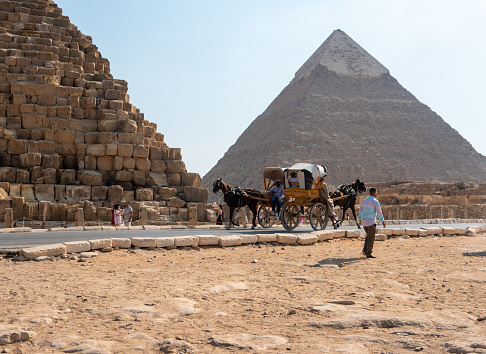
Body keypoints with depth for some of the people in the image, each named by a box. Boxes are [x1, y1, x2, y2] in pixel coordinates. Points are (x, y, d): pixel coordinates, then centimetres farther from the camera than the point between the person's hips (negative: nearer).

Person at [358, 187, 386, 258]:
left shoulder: (364, 201, 9)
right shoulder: (375, 201, -12)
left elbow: (360, 210, 21)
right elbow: (379, 212, -17)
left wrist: (360, 219, 35)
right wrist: (382, 221, -14)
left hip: (364, 221, 7)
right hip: (371, 222, -7)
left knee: (368, 236, 21)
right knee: (371, 238, 2)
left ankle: (365, 250, 10)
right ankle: (369, 253, 3)